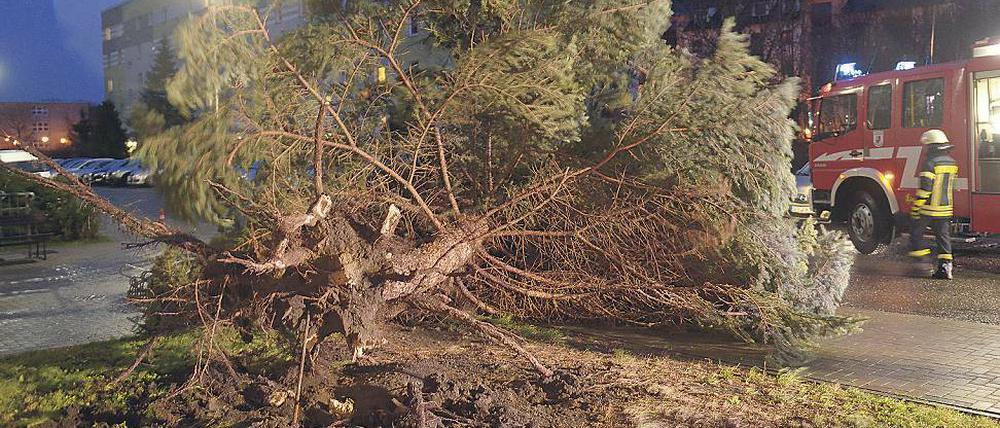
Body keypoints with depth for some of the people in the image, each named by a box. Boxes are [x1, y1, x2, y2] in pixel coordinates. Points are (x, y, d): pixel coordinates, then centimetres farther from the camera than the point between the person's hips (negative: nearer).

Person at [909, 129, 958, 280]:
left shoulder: (930, 163, -15)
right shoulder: (952, 163, 10)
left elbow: (924, 189, -19)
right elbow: (951, 186, 18)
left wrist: (916, 209, -14)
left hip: (929, 208, -7)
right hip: (946, 209, 7)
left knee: (916, 234, 8)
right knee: (943, 236, 9)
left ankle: (922, 262, 5)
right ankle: (946, 266, 6)